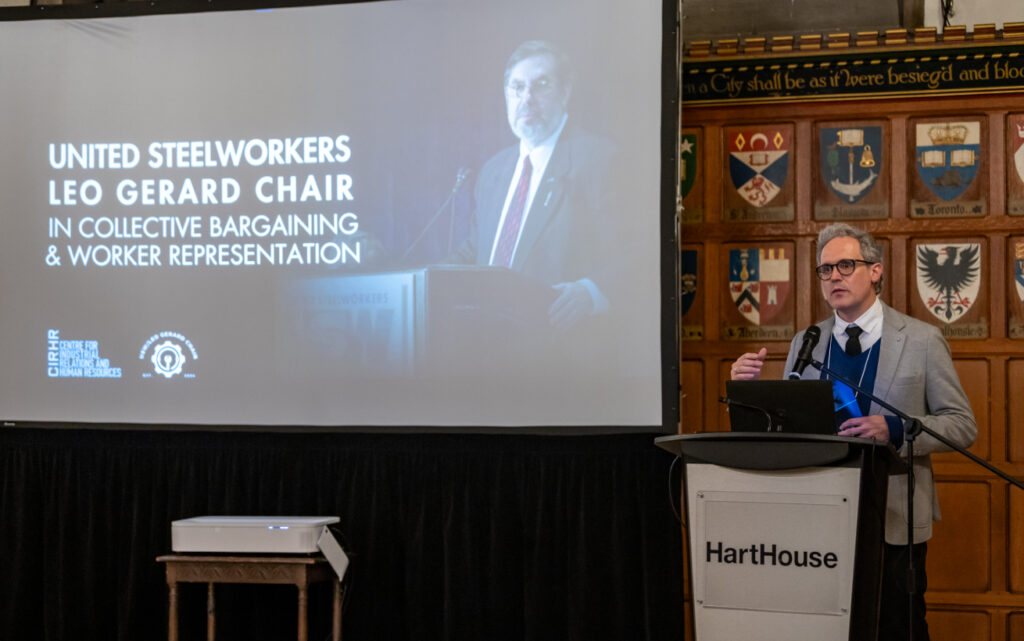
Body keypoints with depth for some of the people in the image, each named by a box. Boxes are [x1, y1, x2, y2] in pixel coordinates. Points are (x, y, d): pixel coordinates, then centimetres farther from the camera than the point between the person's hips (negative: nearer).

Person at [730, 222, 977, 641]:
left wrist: (894, 430, -19)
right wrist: (751, 387, -8)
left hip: (895, 519, -3)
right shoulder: (805, 344, 9)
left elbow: (962, 425, -2)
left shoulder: (922, 340, -1)